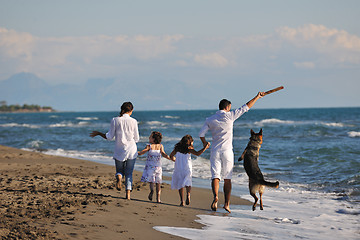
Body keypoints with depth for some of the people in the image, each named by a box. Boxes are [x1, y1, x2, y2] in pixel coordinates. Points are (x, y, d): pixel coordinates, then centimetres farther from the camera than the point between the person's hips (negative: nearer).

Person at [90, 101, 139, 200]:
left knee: (119, 171, 19)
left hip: (119, 151, 0)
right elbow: (136, 139, 0)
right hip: (131, 151, 0)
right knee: (129, 173, 10)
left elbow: (109, 137, -2)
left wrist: (98, 133, 13)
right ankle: (128, 194, -4)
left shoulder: (115, 120, -4)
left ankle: (119, 177, -18)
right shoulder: (133, 121, -5)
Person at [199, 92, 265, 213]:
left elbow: (201, 134, 1)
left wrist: (204, 143, 21)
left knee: (215, 176, -3)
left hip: (215, 151, 1)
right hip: (227, 151, -1)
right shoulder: (229, 116, -2)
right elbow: (246, 107, 2)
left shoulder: (210, 120, 5)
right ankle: (227, 203, -1)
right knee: (227, 179, 5)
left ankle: (215, 196, -29)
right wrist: (257, 97, 12)